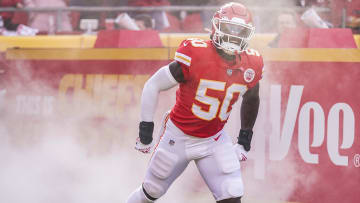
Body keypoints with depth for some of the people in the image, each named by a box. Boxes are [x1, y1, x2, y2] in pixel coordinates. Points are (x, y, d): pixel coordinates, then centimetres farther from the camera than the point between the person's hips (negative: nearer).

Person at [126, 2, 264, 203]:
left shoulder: (250, 65, -9)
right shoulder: (195, 56, -24)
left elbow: (251, 99, 14)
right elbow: (153, 85, -14)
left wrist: (245, 140, 13)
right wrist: (145, 129, -13)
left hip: (215, 139, 3)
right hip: (179, 136, -3)